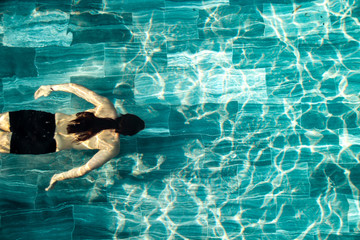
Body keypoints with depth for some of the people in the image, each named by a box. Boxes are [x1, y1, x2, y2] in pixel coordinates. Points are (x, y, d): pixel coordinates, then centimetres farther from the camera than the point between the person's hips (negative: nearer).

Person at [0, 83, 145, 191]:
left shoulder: (107, 107, -8)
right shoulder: (112, 148, -17)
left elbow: (75, 88, -5)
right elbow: (86, 169, -21)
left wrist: (52, 87, 10)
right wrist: (59, 177, -7)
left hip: (51, 120, 4)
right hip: (49, 144, -4)